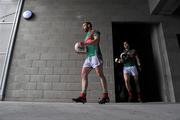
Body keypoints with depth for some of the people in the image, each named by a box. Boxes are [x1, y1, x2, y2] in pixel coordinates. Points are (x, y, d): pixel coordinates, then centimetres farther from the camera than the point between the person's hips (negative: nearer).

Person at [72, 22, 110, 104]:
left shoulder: (94, 32, 9)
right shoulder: (87, 36, 31)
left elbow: (97, 40, -13)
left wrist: (84, 43, -16)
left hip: (95, 55, -8)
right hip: (88, 57, 8)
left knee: (99, 74, -14)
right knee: (83, 74, -4)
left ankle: (105, 96, -11)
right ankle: (83, 96, -6)